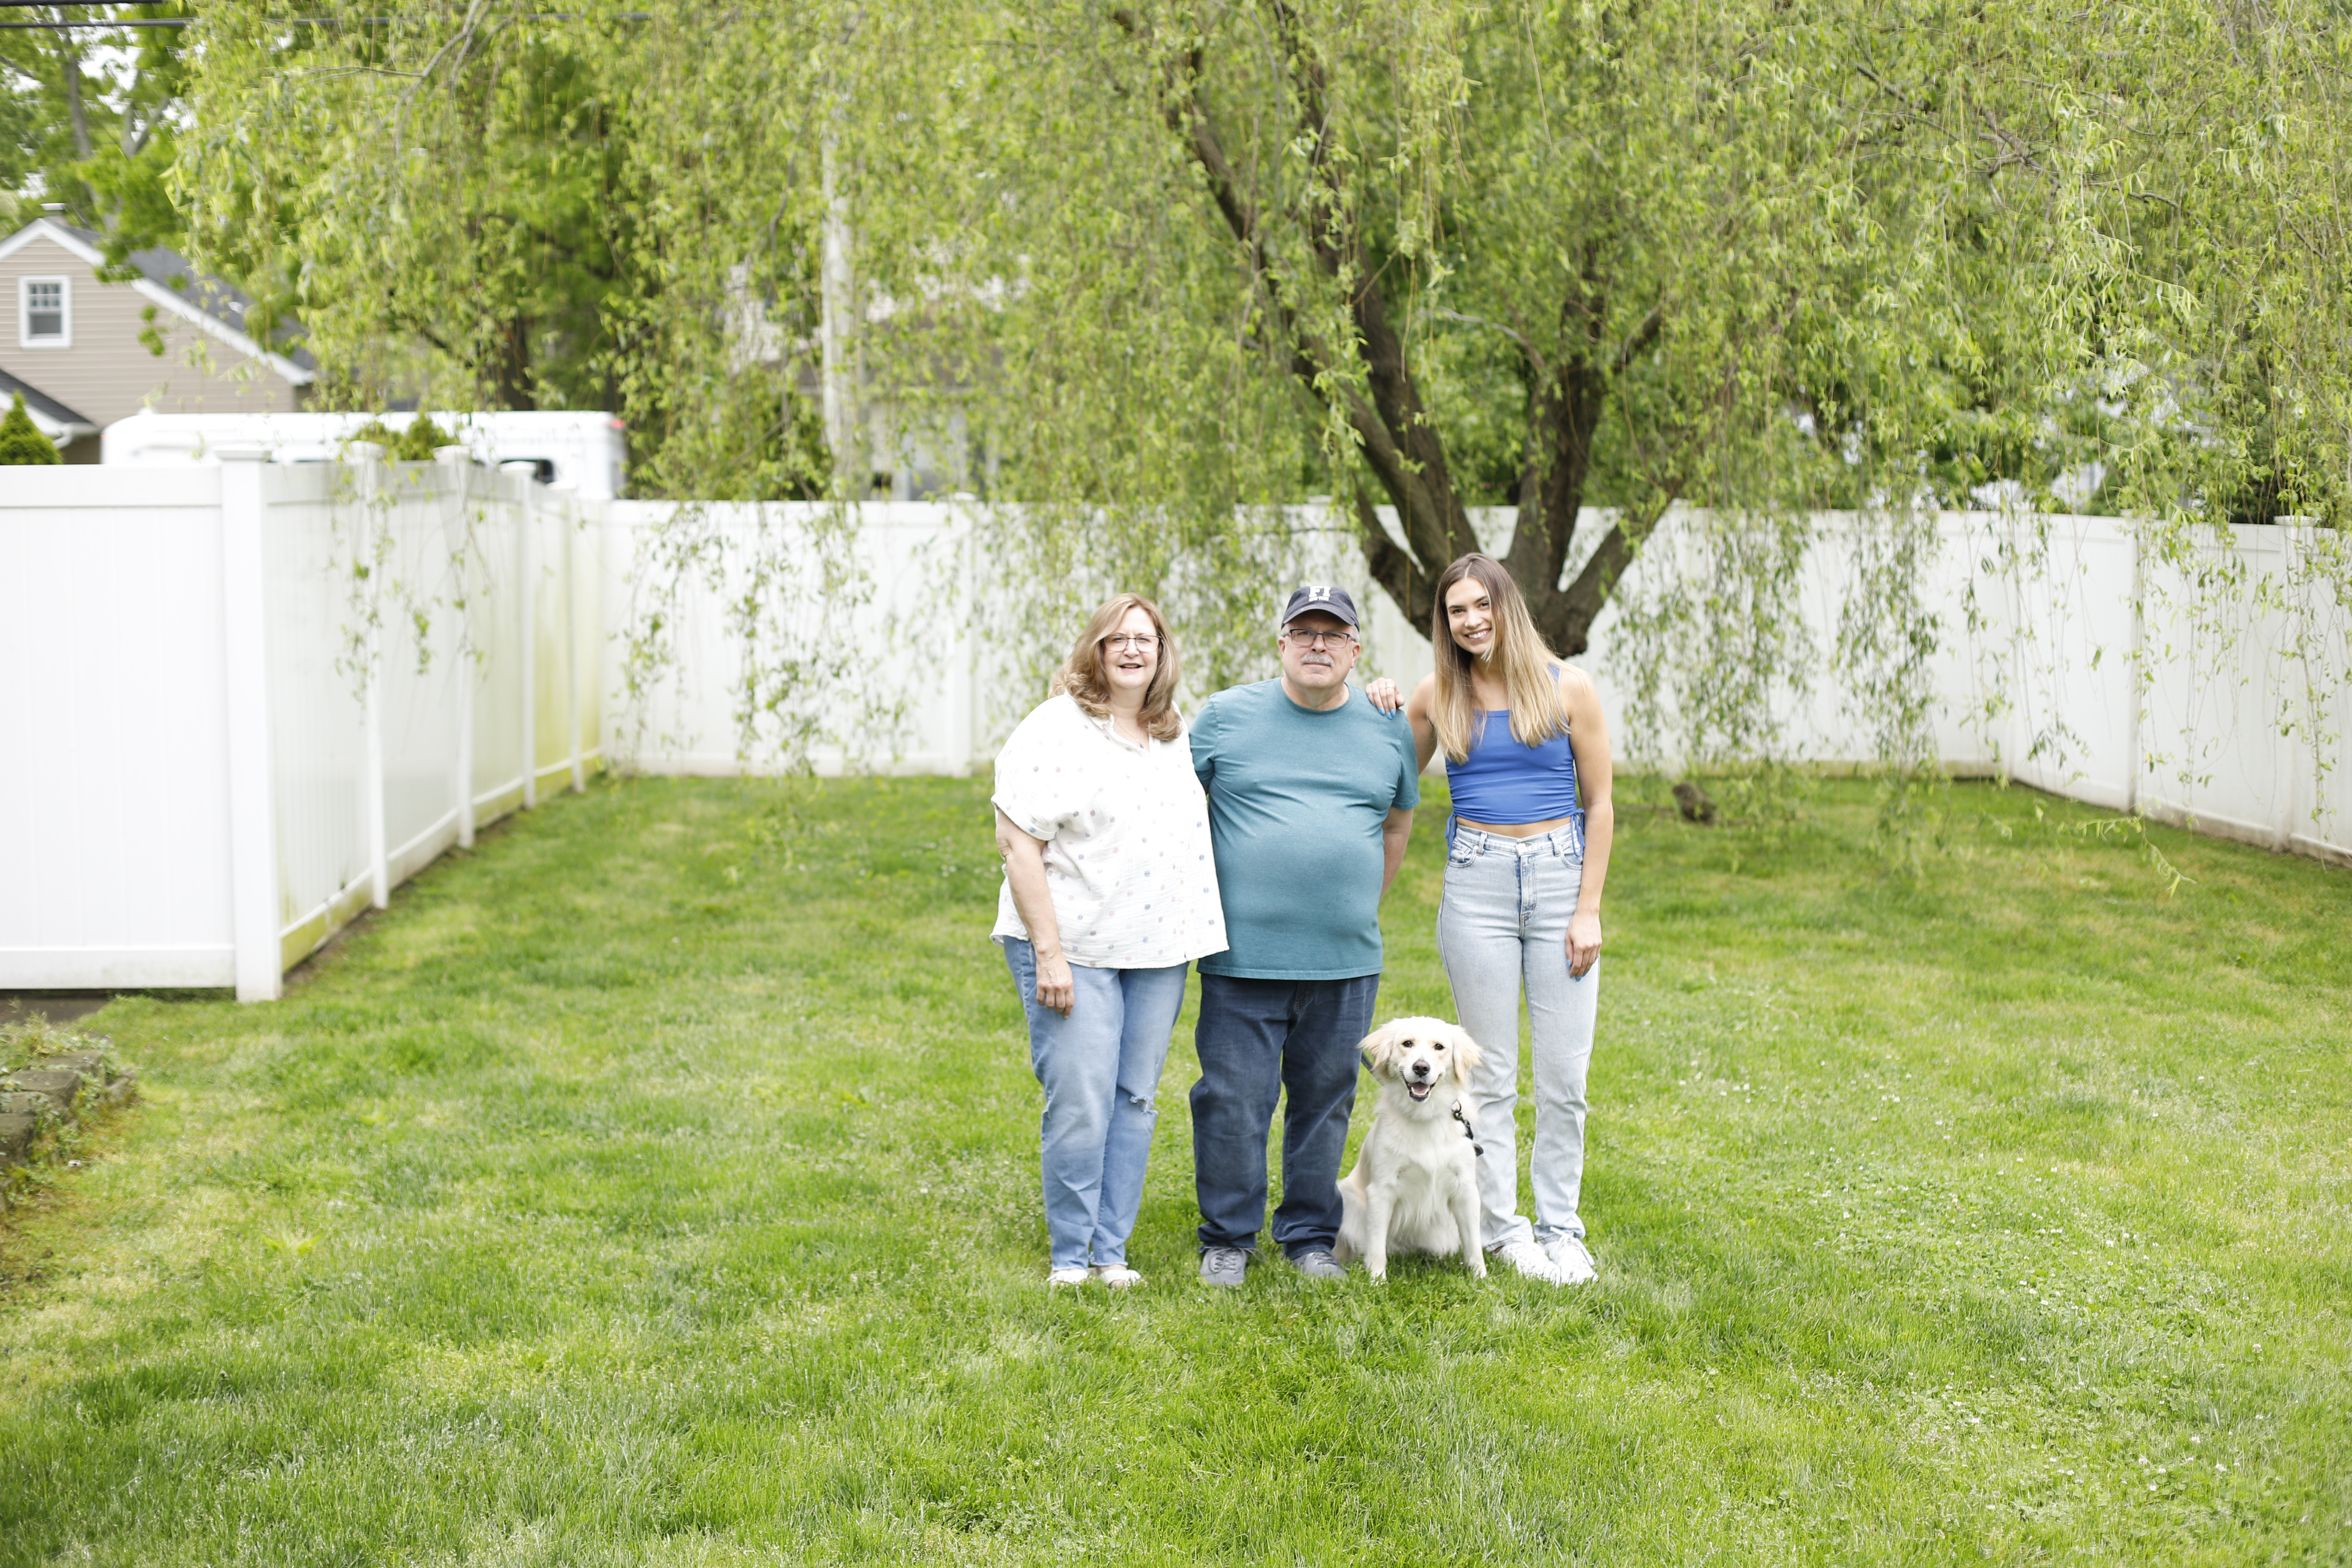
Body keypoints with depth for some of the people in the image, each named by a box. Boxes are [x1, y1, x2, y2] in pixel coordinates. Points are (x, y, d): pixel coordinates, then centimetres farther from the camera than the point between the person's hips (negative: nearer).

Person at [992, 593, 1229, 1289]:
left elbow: (1188, 833, 28)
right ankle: (1069, 1256, 7)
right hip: (1074, 947, -6)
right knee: (1079, 1103, -6)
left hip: (1159, 949, 6)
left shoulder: (1177, 736, 12)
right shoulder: (1056, 730, -8)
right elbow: (1018, 843, -13)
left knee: (1135, 1099, 8)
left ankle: (1112, 1250, 17)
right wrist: (1048, 952, -18)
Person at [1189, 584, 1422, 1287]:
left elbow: (1398, 823, 22)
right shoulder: (1225, 716, 1)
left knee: (1325, 1100, 10)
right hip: (1243, 957, -2)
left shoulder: (1388, 730, 9)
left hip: (1346, 962, 2)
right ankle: (1228, 1236, 16)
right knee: (1234, 1100, 0)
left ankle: (1310, 1235, 24)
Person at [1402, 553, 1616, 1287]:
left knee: (1565, 1074, 1)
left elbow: (1600, 805, 2)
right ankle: (1502, 1225, 13)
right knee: (1490, 1072, 4)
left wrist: (1589, 909, -4)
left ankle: (1560, 1228, 13)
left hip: (1560, 876, -1)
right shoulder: (1437, 696, 6)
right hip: (1476, 882, 1)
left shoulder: (1567, 688, 1)